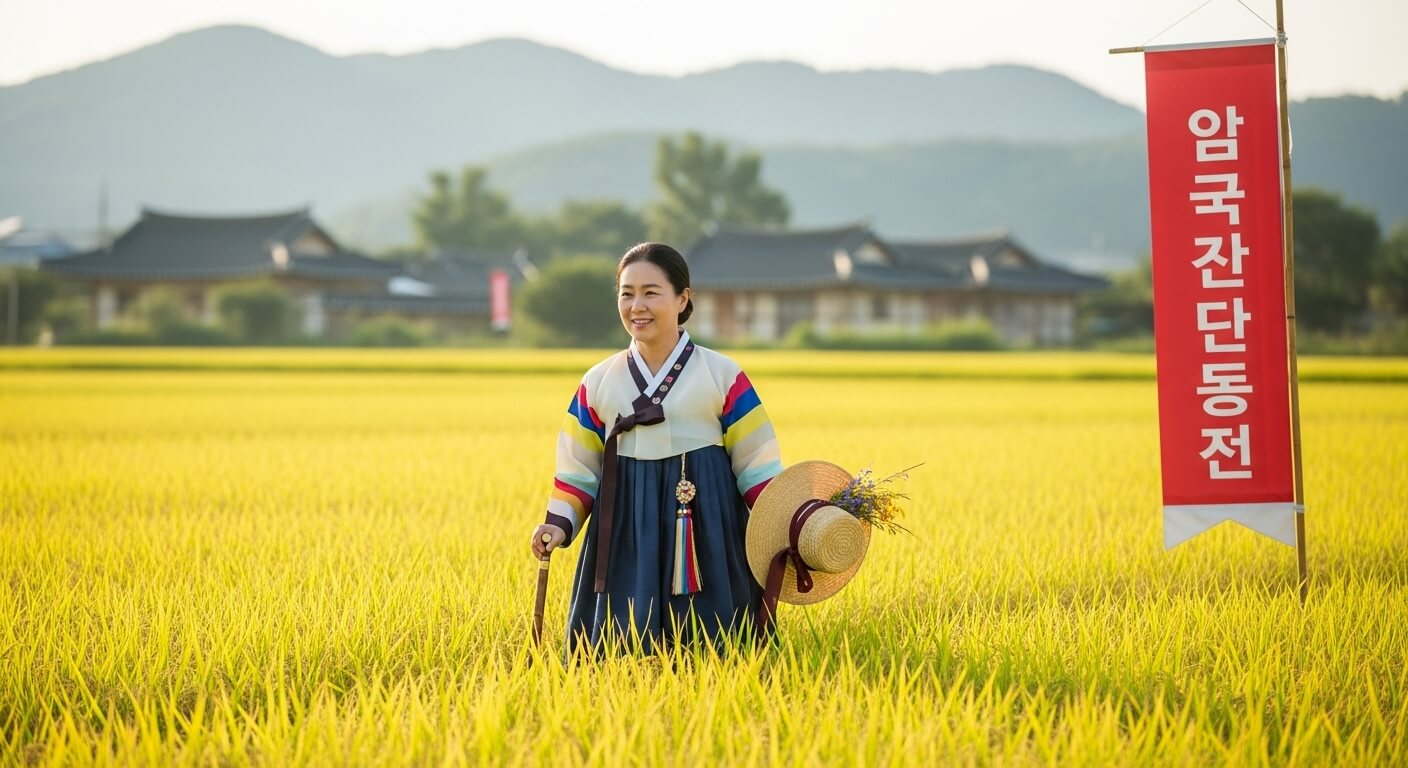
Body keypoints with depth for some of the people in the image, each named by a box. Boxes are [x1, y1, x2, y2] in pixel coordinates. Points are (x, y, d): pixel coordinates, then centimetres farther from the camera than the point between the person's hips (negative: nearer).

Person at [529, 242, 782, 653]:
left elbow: (756, 465, 1)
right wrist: (559, 523, -5)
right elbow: (578, 468, 11)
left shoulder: (722, 375, -1)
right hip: (625, 535, 2)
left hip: (705, 527, -2)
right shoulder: (597, 383, 7)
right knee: (619, 645, -3)